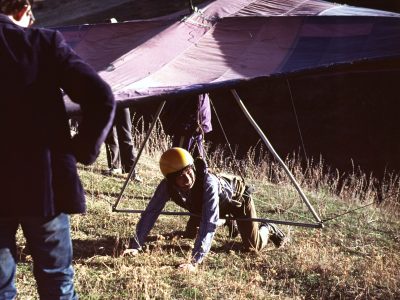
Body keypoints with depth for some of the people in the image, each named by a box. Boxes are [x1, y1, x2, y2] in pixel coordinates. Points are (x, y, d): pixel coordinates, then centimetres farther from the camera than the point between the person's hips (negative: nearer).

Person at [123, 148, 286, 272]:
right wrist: (135, 246, -40)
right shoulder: (167, 186, -33)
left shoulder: (208, 182, -46)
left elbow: (209, 223, -51)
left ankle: (267, 229, 27)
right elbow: (150, 212, -29)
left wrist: (194, 261, -59)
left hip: (236, 196, -5)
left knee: (253, 247, -7)